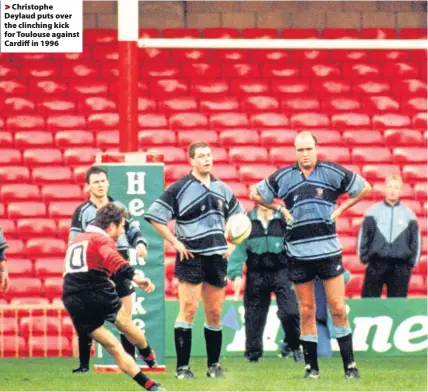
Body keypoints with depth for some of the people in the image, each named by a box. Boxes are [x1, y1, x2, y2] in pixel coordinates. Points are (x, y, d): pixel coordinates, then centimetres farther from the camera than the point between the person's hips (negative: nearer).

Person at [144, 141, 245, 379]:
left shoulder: (222, 189, 10)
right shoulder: (180, 188, -7)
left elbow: (238, 217, 24)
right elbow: (155, 216, -8)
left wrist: (232, 243, 11)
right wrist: (175, 242, -11)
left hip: (217, 257, 5)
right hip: (191, 257, -5)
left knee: (214, 313, 8)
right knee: (188, 310, -9)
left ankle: (214, 365, 17)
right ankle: (183, 367, -6)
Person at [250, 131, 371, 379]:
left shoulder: (333, 172, 2)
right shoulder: (283, 177, 5)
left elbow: (364, 188, 12)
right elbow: (256, 194, 19)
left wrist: (341, 208, 6)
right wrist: (281, 209, 9)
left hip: (328, 250, -1)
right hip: (298, 253, 1)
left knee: (338, 309, -4)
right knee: (307, 311, 4)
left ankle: (350, 365, 2)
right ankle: (312, 367, 11)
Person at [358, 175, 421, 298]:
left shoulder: (408, 214, 7)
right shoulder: (374, 211, 4)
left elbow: (415, 239, 10)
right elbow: (363, 236, 6)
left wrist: (412, 262, 5)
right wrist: (364, 257, 0)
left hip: (401, 267, 1)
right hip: (376, 264, -1)